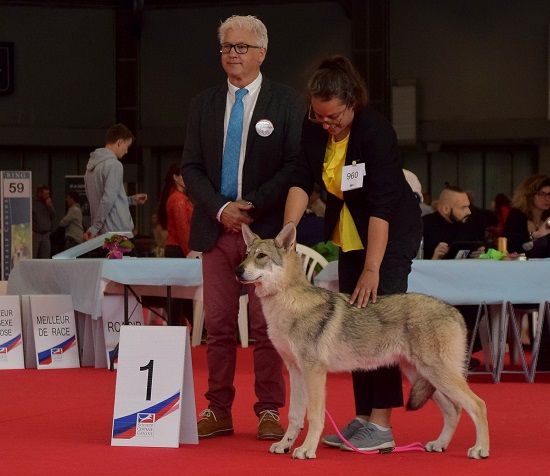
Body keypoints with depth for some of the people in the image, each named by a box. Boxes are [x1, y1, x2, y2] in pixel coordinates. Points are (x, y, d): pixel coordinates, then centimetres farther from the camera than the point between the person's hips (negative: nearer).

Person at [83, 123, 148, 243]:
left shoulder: (92, 166, 16)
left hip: (103, 233, 9)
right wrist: (95, 227, -13)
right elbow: (108, 200, -20)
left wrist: (131, 200, 24)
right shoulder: (114, 165, -13)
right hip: (119, 231, -9)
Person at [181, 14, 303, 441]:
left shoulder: (286, 102, 3)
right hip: (216, 228, 3)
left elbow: (295, 166, -4)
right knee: (218, 325, 3)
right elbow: (191, 167, 9)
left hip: (266, 227, -3)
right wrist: (220, 208, -7)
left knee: (267, 325, -2)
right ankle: (219, 411, 7)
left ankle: (269, 411, 2)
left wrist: (252, 206, -12)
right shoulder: (203, 104, 13)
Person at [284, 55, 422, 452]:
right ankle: (363, 417, 8)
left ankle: (381, 424, -14)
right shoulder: (314, 130, -8)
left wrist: (372, 270, -34)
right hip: (350, 232, 7)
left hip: (392, 230, -7)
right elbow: (302, 181, -11)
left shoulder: (376, 131, -27)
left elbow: (382, 205, -30)